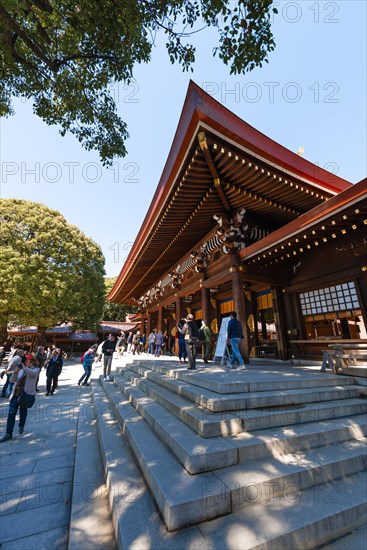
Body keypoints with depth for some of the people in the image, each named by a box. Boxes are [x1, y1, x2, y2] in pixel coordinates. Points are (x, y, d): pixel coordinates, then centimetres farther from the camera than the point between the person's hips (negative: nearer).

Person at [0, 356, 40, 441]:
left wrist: (24, 368, -20)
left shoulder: (36, 369, 1)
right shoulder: (21, 371, 14)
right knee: (11, 413, -3)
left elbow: (33, 373, -21)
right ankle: (9, 433, 5)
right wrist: (15, 372, -6)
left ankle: (21, 426, 36)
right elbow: (13, 380, 10)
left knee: (23, 411, 11)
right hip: (16, 393, 3)